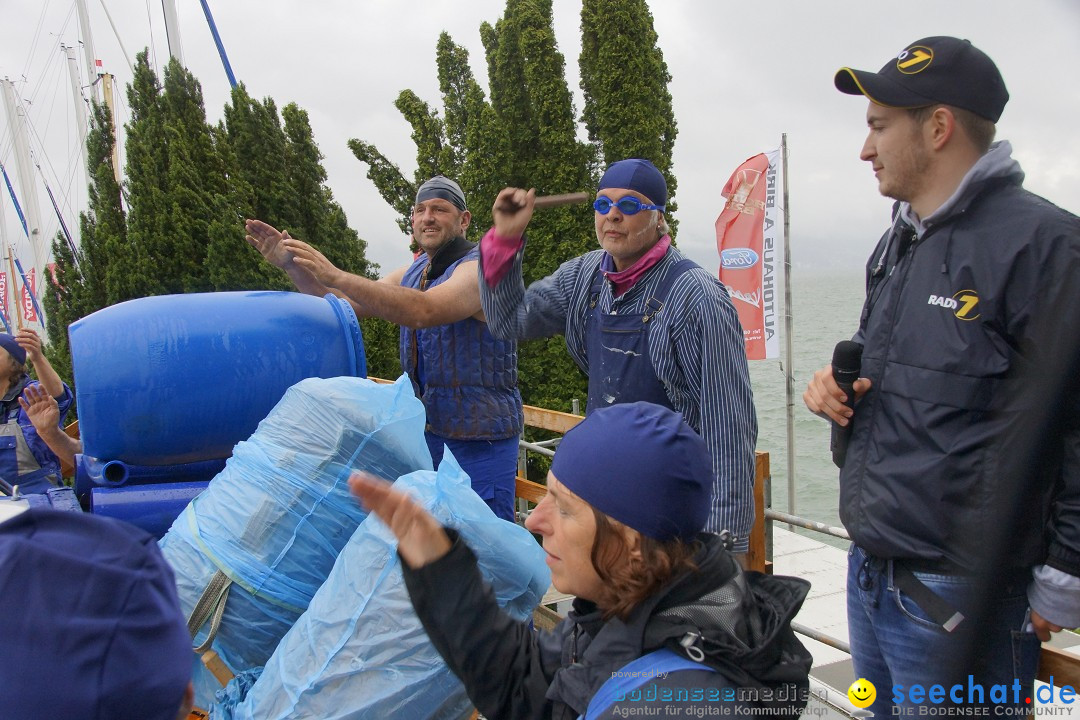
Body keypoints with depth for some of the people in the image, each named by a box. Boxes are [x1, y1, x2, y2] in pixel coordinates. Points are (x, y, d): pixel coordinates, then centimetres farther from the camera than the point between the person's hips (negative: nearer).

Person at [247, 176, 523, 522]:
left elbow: (423, 311, -33)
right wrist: (292, 265, -5)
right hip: (426, 429, 8)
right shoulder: (413, 272, 11)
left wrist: (335, 275, -34)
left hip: (478, 440, -8)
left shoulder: (480, 268, -16)